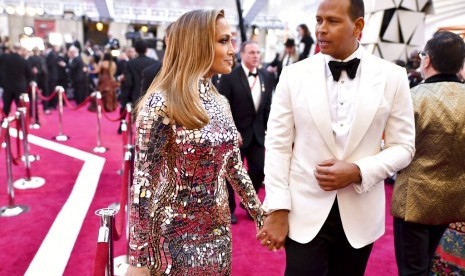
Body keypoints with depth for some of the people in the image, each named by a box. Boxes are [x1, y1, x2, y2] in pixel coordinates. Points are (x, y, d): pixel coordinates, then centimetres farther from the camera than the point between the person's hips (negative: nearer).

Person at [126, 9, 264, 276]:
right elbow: (143, 180, -17)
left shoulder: (221, 102, 3)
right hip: (177, 238, -6)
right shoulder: (162, 103, -18)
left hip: (218, 232, 7)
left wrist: (261, 214, 14)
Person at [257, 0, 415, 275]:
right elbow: (278, 145, -4)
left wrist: (358, 171, -16)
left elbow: (403, 147, 1)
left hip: (360, 214, 2)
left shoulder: (392, 77, -2)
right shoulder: (294, 75, -3)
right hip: (305, 213, -1)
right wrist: (277, 209, -8)